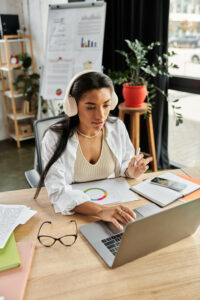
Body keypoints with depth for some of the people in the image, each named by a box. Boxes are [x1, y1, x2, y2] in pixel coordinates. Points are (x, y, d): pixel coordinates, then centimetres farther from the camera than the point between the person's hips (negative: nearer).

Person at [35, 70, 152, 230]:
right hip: (75, 213, -2)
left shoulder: (117, 127, -3)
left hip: (115, 204, 3)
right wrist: (100, 210, -39)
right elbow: (58, 191, -25)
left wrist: (129, 172, -12)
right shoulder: (55, 138, -16)